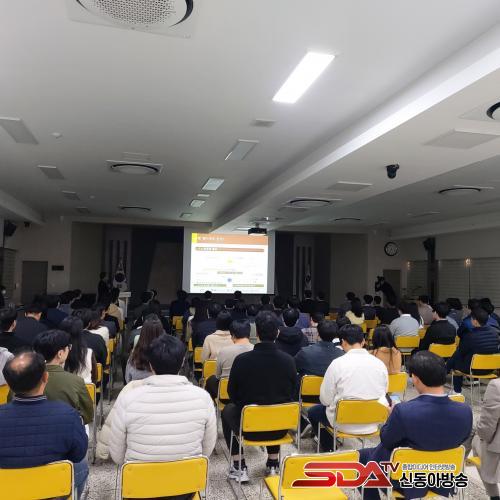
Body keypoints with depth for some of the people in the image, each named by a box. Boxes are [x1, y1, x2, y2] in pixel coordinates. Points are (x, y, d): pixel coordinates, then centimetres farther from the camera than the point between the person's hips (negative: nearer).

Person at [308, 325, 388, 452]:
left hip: (345, 423, -4)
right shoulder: (380, 364, -7)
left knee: (313, 412, 23)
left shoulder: (337, 363, -17)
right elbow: (383, 393, 5)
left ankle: (330, 450, 29)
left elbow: (325, 399, -11)